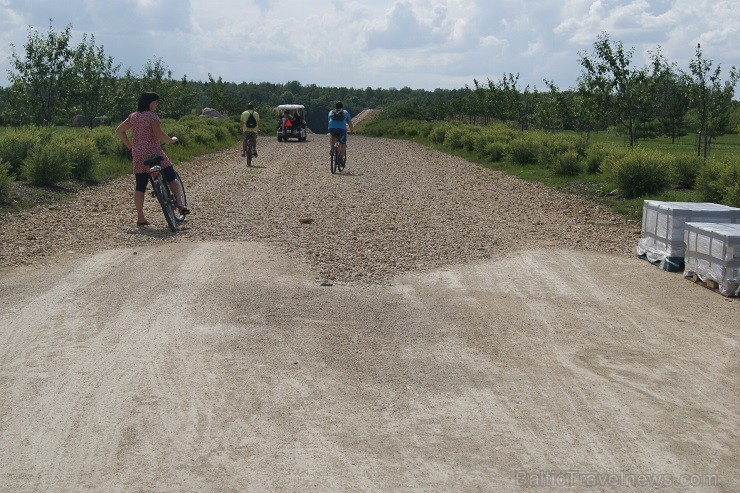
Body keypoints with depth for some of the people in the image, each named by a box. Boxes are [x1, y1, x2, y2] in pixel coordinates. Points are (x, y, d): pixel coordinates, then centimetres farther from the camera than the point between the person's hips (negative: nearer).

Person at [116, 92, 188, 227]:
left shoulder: (133, 116, 12)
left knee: (140, 186, 7)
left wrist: (130, 145, 17)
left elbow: (119, 130, 15)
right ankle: (180, 204, -12)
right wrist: (171, 140, -2)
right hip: (153, 152, -6)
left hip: (137, 155, 6)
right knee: (172, 178, 3)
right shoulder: (152, 116, -8)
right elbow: (159, 134, -17)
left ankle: (140, 217, 7)